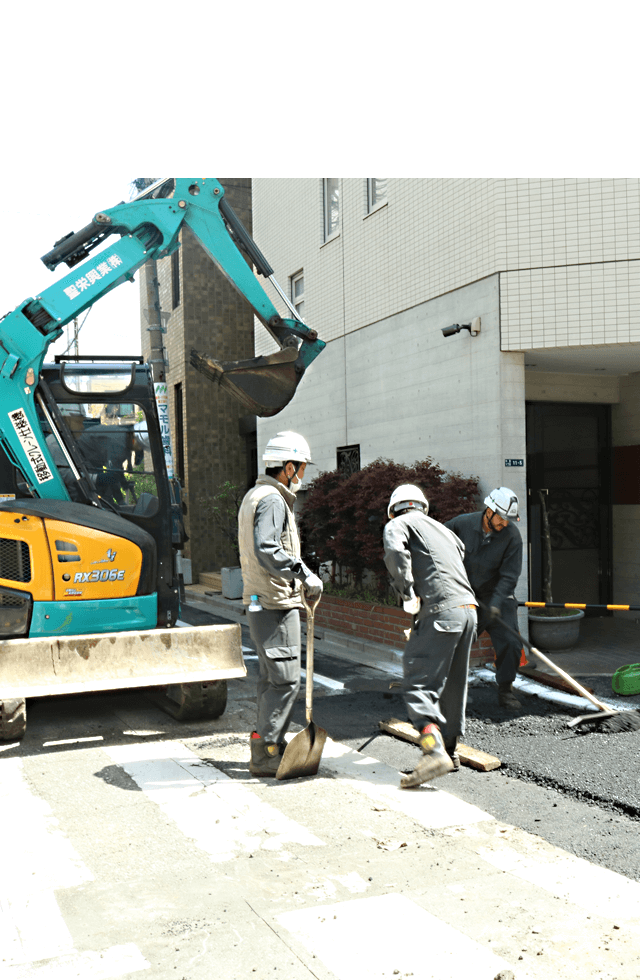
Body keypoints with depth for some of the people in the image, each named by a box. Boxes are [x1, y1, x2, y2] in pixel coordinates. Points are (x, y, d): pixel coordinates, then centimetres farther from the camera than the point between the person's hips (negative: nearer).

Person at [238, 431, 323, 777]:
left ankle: (270, 743, 26)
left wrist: (296, 575, 20)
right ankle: (263, 754, -1)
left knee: (271, 677, 17)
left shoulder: (254, 495, 18)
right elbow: (267, 550, -27)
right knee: (285, 679, -6)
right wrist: (304, 574, -24)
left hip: (259, 601, 11)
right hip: (275, 603, -11)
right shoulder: (272, 500, -15)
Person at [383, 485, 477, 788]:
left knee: (419, 684, -10)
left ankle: (434, 750, -25)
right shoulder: (442, 528, 30)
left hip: (440, 611, -8)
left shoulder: (398, 524, 7)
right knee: (452, 685, 18)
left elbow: (395, 552, -14)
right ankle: (450, 749, 27)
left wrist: (407, 593, -10)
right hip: (468, 608, 8)